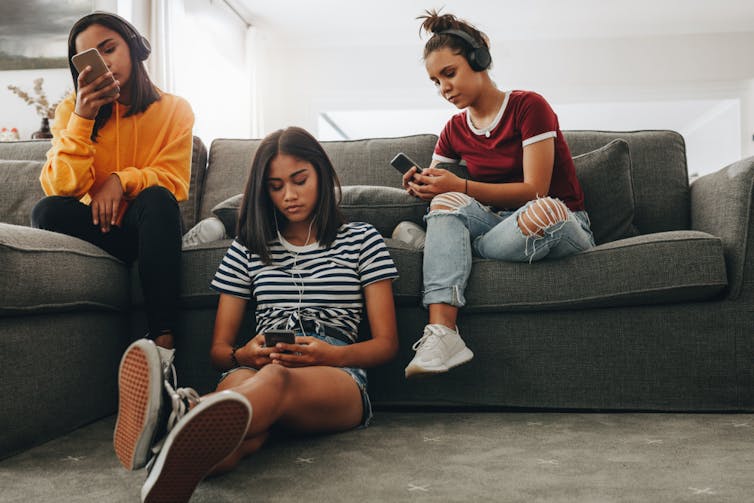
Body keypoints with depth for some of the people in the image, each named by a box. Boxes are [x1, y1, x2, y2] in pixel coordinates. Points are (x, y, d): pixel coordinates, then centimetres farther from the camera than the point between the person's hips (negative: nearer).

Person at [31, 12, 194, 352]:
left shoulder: (174, 110, 0)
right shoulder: (72, 109, 0)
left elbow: (174, 182, -5)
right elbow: (62, 188, -12)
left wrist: (123, 179, -22)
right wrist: (82, 119, -22)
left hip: (147, 224, 0)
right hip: (95, 225, 1)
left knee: (157, 199, -34)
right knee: (47, 212, -29)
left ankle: (162, 338, -39)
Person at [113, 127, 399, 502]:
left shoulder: (361, 239, 16)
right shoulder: (247, 248, 23)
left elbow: (386, 343, 10)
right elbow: (219, 349, 19)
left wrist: (332, 355, -11)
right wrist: (244, 354, -7)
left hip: (337, 378, -2)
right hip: (258, 368, 3)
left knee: (276, 378, -41)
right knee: (238, 383, -39)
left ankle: (179, 416, -70)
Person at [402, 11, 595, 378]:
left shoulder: (528, 106, -7)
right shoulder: (454, 131, 11)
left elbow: (534, 190, -14)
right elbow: (443, 193, 13)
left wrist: (462, 187, -21)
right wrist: (422, 186, -12)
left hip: (562, 225, -4)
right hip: (498, 222, 4)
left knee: (541, 211, -40)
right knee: (446, 202, -27)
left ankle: (444, 247, -12)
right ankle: (441, 333, -44)